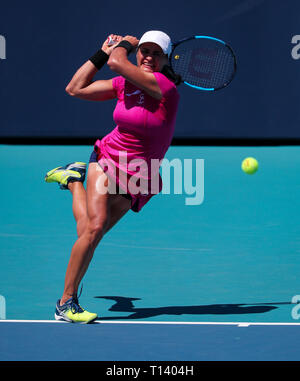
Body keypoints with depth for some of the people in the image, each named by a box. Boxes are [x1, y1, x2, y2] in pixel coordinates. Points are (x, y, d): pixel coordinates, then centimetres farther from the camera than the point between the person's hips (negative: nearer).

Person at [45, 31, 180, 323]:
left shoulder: (164, 85, -15)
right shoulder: (123, 83, 1)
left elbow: (117, 62, -24)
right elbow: (75, 89, 11)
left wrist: (122, 45, -2)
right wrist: (102, 53, 10)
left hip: (136, 181, -2)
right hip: (106, 161, 2)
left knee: (90, 230, -6)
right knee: (95, 226, -19)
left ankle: (73, 179, 25)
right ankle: (66, 304, -10)